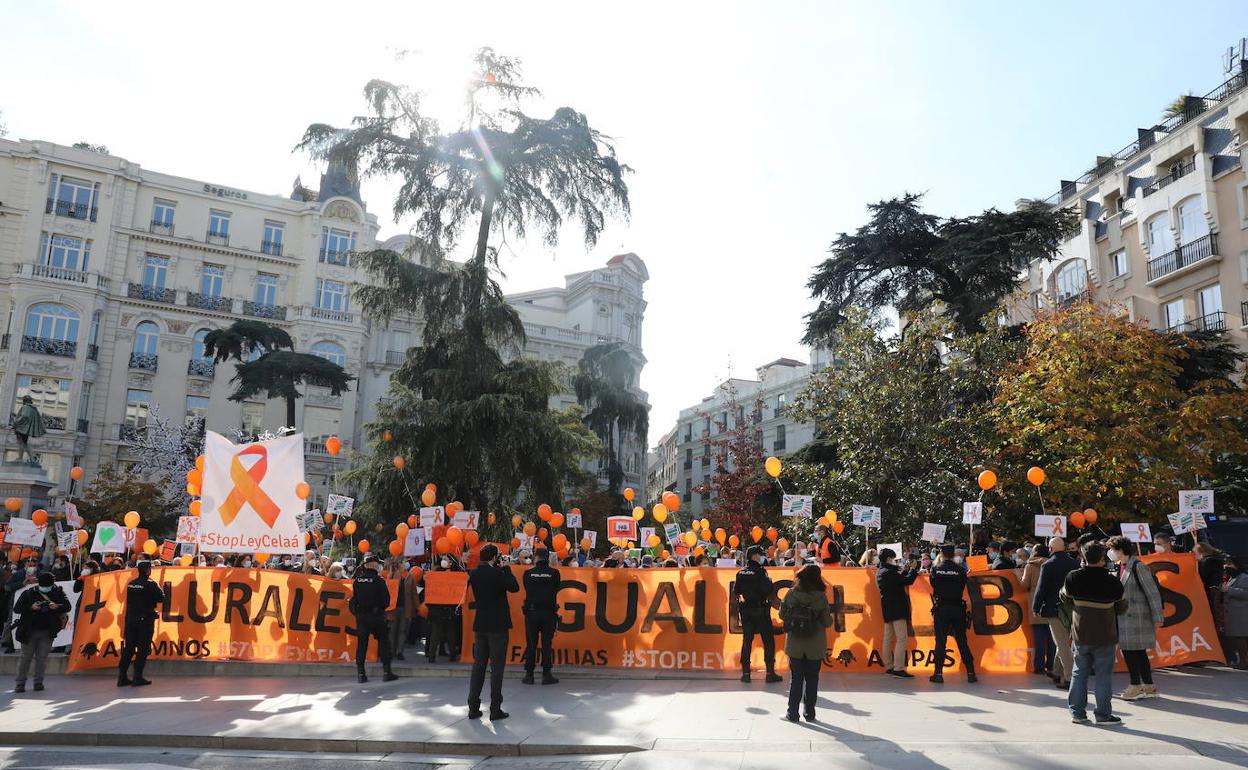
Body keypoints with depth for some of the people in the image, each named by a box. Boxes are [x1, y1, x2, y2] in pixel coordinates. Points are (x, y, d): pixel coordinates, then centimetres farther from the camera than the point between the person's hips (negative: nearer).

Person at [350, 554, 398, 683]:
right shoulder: (378, 580, -13)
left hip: (360, 615, 4)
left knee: (361, 643, 9)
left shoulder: (357, 580, 1)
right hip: (376, 615, -4)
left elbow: (354, 598, 8)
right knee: (384, 642, 6)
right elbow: (386, 600, -10)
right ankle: (386, 672, 4)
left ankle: (360, 673, 9)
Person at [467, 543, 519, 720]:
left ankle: (473, 708, 14)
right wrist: (507, 569, -2)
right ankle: (495, 709, 3)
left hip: (480, 626, 6)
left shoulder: (474, 574, 3)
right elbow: (514, 587, -9)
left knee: (478, 665, 11)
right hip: (497, 626, -6)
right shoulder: (497, 573, -16)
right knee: (497, 667, 1)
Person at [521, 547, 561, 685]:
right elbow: (556, 591, 7)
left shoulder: (528, 573, -1)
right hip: (549, 612, -1)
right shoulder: (554, 573, -5)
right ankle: (546, 675, 4)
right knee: (547, 644, 3)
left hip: (531, 612, 1)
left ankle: (529, 675, 9)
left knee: (531, 644, 6)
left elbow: (527, 591, 10)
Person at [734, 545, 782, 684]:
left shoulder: (741, 572, 4)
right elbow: (767, 590, -21)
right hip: (760, 610, -5)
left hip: (745, 611, 5)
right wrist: (769, 582, -2)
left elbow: (736, 591, 6)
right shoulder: (760, 571, -14)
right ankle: (770, 673, 3)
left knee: (747, 641, 10)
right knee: (768, 641, 4)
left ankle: (745, 673, 10)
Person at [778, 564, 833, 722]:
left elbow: (782, 615, -2)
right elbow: (827, 622, -9)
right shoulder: (821, 597, -12)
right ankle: (809, 712, 19)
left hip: (794, 645, 1)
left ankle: (792, 713, 13)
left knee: (796, 678, 10)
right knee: (812, 679, 13)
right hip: (815, 646, -1)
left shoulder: (791, 594, -8)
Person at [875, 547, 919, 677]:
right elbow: (908, 581, -19)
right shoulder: (889, 572, -18)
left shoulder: (880, 573, 12)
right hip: (897, 609, -10)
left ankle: (889, 667, 17)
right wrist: (914, 570, -4)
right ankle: (898, 669, -13)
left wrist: (905, 570, 15)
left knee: (888, 639, 11)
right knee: (902, 638, -9)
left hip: (887, 609, 10)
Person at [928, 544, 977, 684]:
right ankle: (971, 673, 8)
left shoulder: (936, 569, -1)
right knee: (962, 641, 6)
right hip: (958, 608, 1)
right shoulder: (960, 569, -2)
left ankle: (938, 674, 1)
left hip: (941, 608, -1)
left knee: (940, 641, 1)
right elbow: (963, 587, 5)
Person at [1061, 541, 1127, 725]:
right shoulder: (1112, 582, -15)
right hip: (1105, 637, -3)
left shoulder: (1073, 578, -7)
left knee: (1079, 673, 12)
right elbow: (1122, 607, -2)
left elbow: (1065, 598, 9)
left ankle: (1077, 712, 15)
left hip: (1080, 635, 3)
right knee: (1103, 675, 7)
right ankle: (1103, 714, 10)